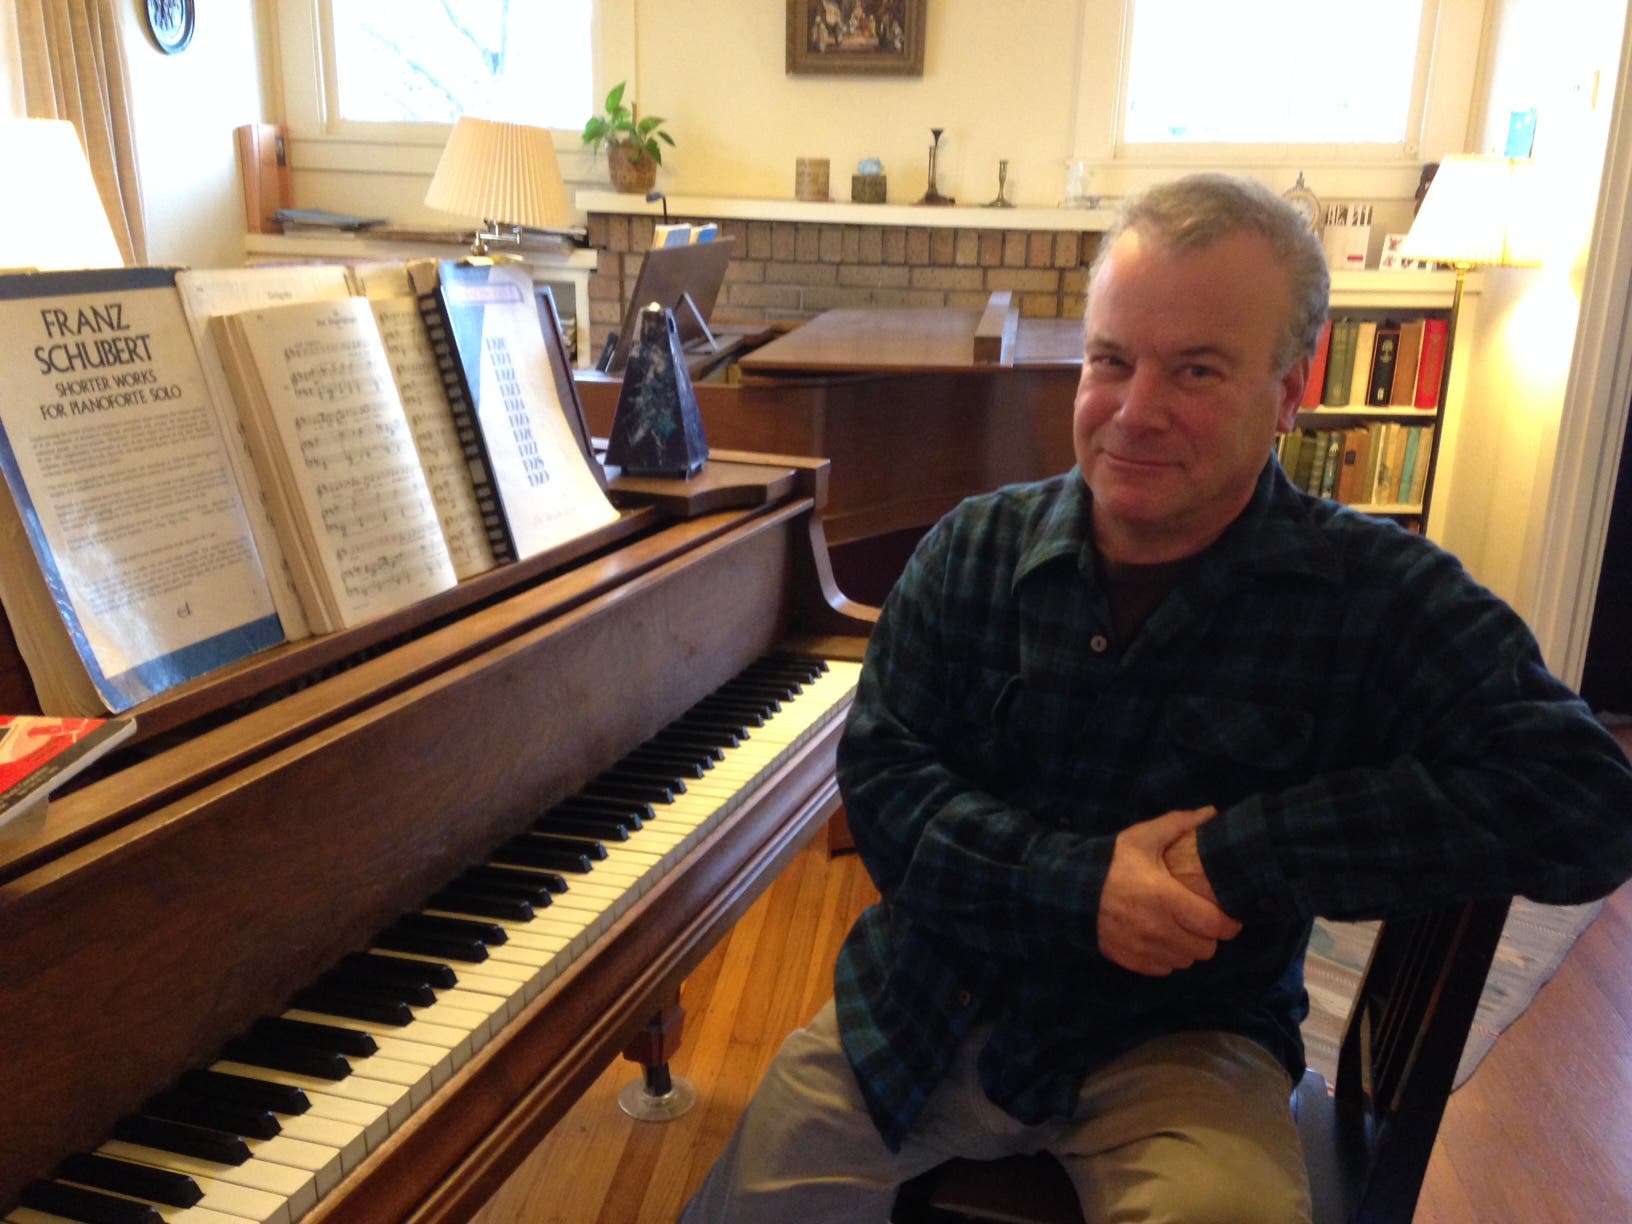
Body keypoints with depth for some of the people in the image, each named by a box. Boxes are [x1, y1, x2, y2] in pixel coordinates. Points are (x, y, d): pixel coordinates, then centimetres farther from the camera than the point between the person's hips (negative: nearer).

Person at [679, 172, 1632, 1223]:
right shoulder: (974, 550, -1)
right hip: (934, 1005, 3)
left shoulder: (1380, 595, -10)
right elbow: (881, 771, -6)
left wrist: (1242, 853, -24)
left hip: (1183, 1043, -2)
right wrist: (1076, 881, -22)